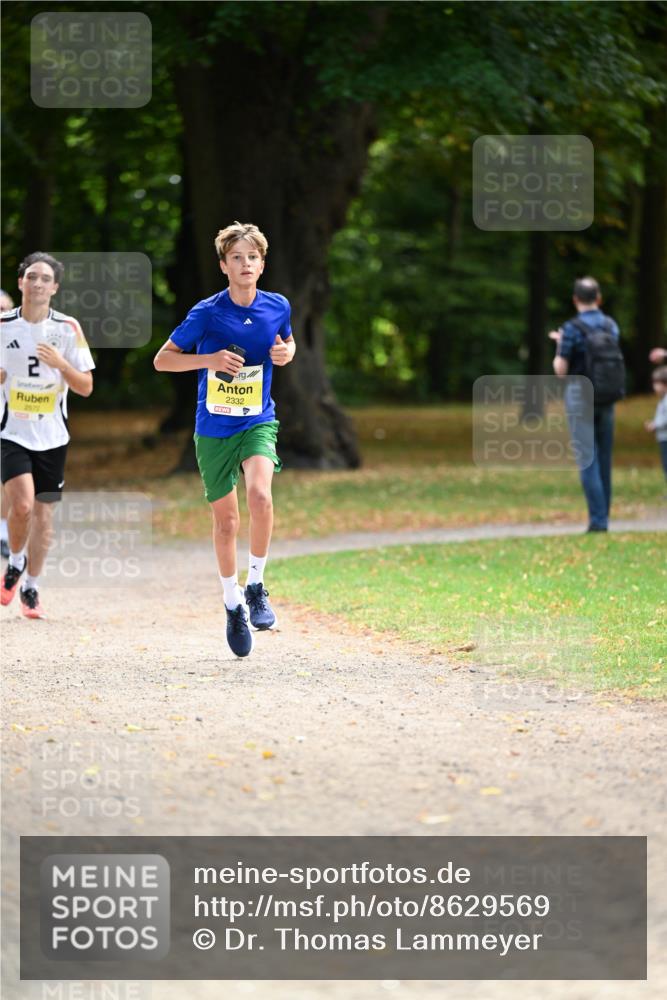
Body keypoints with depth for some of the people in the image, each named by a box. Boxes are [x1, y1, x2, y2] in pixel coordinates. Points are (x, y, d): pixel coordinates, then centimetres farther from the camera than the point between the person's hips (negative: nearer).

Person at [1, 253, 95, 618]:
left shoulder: (68, 328, -3)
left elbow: (86, 387, -2)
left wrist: (61, 364, -20)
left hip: (52, 436, 2)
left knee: (43, 513, 6)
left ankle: (30, 589, 20)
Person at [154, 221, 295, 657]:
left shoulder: (277, 307, -3)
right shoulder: (207, 313, -12)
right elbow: (162, 359, -5)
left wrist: (286, 352, -5)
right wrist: (209, 360, -21)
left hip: (258, 422, 1)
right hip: (214, 429, -1)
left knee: (260, 496, -27)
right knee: (226, 521, 7)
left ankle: (256, 585, -8)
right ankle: (233, 605, 29)